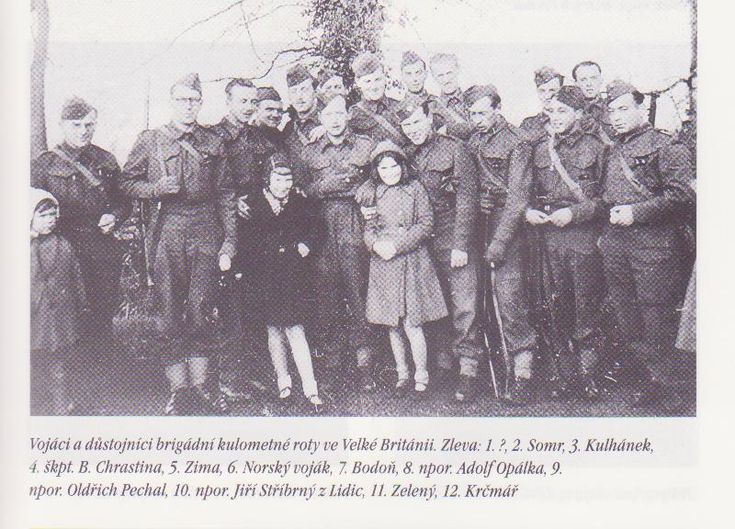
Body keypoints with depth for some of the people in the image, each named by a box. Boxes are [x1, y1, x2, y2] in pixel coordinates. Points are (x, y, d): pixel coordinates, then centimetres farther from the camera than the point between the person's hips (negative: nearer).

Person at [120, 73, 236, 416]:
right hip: (166, 235, -1)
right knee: (171, 314, 1)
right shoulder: (150, 141, 7)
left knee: (200, 311, 2)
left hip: (205, 235, 1)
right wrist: (157, 188, -11)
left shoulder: (213, 143, 12)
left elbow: (226, 194, 11)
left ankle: (200, 384, 13)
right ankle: (179, 389, 9)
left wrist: (229, 242, 5)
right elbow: (127, 183, 8)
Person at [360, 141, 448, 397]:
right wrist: (376, 244, -13)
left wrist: (397, 245, -12)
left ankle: (421, 378, 4)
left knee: (412, 323, -7)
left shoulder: (415, 188, 0)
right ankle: (402, 375, 20)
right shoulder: (372, 192, 7)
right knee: (392, 324, 8)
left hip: (412, 261, -3)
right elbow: (367, 227, 9)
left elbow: (426, 224, -4)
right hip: (382, 261, 3)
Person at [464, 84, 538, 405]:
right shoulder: (473, 140, 12)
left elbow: (516, 197, -12)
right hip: (479, 221, 6)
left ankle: (522, 373, -7)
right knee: (487, 295, 6)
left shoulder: (515, 143, -7)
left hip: (506, 222, -6)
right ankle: (507, 359, 16)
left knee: (508, 296, -11)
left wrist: (500, 240, -17)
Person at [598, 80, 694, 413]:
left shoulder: (664, 146, -4)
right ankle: (654, 377, 21)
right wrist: (609, 218, 12)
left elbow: (682, 194, -13)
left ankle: (664, 383, 7)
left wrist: (636, 212, -14)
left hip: (652, 244, -7)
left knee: (655, 316, -5)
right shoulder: (612, 152, 18)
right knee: (627, 319, 9)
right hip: (614, 244, 7)